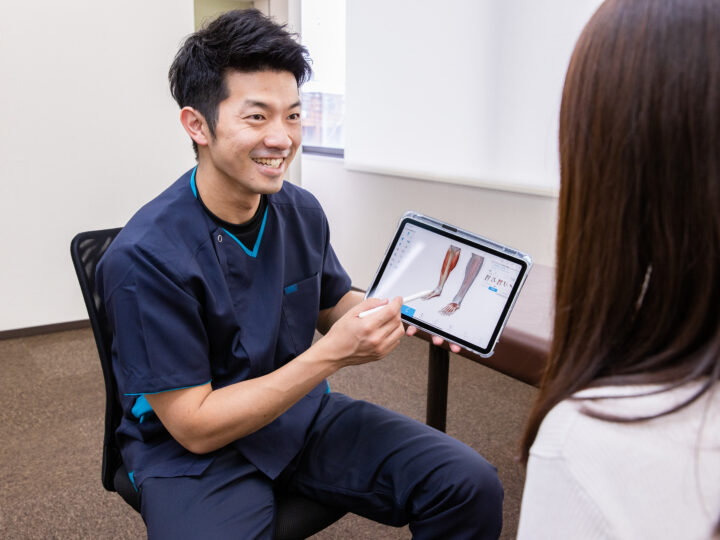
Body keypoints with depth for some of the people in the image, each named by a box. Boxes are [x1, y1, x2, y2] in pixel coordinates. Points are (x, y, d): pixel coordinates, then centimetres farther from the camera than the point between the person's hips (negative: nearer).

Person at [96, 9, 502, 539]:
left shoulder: (303, 211, -4)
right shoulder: (144, 256, -22)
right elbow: (194, 426, -19)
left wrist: (395, 311, -9)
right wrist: (332, 353, -26)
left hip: (303, 412, 5)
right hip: (194, 452, -4)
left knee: (472, 486, -11)